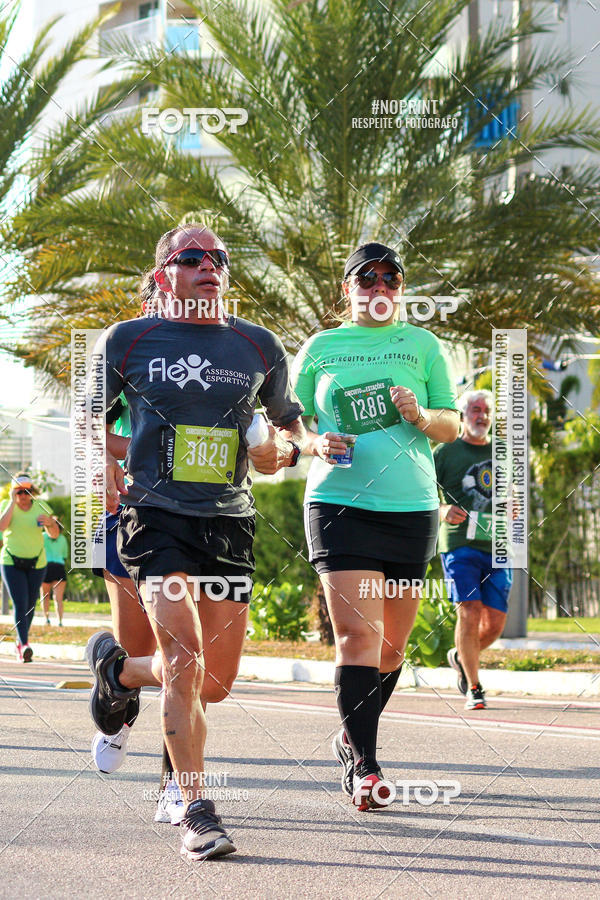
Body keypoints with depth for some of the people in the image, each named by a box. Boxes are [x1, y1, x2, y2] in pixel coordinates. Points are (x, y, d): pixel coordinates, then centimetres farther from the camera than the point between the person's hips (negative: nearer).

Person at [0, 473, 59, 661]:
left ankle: (20, 642, 29)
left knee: (30, 605, 9)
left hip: (36, 563, 2)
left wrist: (49, 523, -20)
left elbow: (54, 534, 2)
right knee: (20, 604, -15)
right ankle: (24, 645, -22)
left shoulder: (41, 506, 0)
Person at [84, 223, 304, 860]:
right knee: (185, 658, -21)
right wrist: (104, 465, -2)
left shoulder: (258, 347, 8)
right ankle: (197, 812, -14)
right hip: (155, 515, -3)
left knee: (216, 682, 6)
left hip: (229, 521, 4)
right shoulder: (127, 342, 3)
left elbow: (290, 419, 21)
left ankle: (118, 668, 37)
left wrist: (284, 448, -2)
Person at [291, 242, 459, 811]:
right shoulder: (320, 348, 10)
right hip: (340, 503, -2)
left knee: (392, 642, 8)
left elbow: (452, 425, 11)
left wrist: (421, 417, -11)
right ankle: (363, 764, -13)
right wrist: (317, 444, -7)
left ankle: (352, 739, 29)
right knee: (357, 634, -14)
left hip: (411, 508, 2)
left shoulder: (421, 344, 11)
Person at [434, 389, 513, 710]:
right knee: (469, 612, -15)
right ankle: (474, 689, -4)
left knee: (495, 622, -1)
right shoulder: (445, 452, 3)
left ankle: (461, 656, 30)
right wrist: (442, 511, -19)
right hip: (460, 543, -4)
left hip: (496, 546, 4)